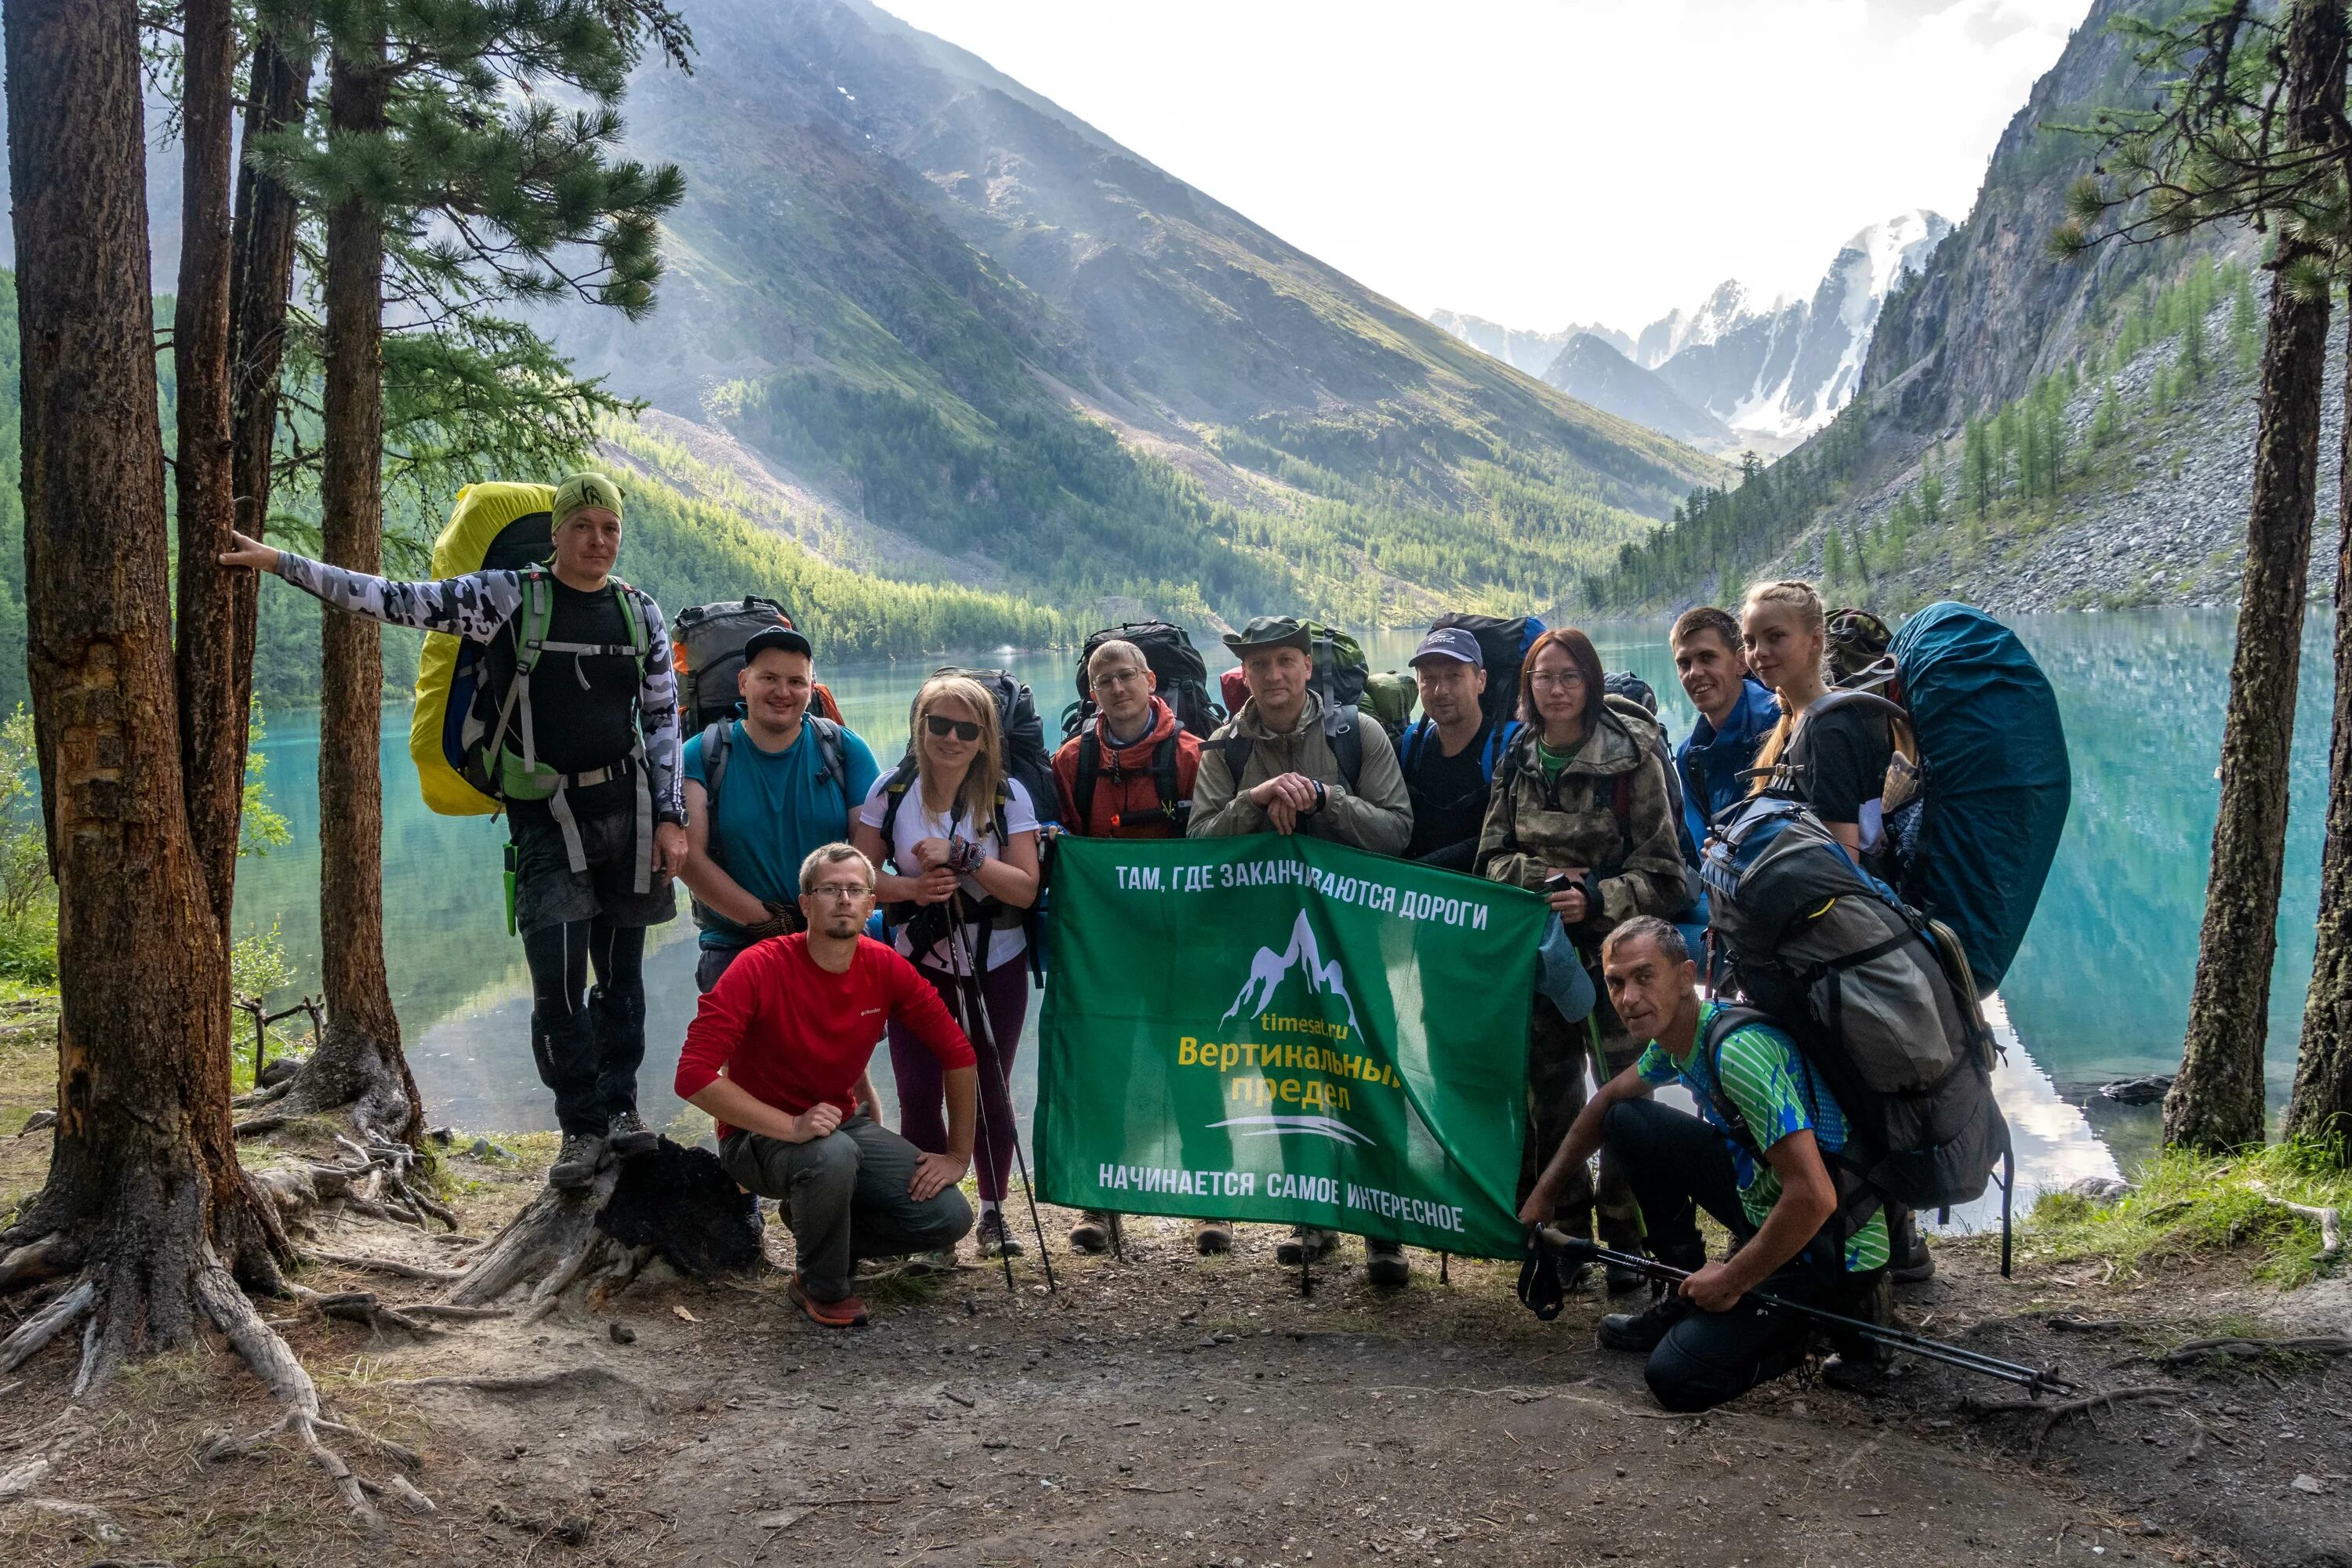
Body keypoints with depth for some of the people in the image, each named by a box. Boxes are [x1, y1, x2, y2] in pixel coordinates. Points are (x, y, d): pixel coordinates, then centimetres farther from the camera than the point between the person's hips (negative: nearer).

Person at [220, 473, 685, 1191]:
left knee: (621, 973, 8)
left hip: (629, 808, 2)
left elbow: (663, 719, 8)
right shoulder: (509, 597, -4)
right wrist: (280, 562, -10)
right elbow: (397, 602, -6)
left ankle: (620, 1108, 23)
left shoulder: (641, 611, 4)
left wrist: (671, 818, 2)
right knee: (558, 983, -8)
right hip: (547, 815, -2)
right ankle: (582, 1128, 7)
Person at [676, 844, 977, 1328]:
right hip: (760, 1136, -5)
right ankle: (820, 1288, -9)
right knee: (833, 1156, -39)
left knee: (950, 1217, -11)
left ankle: (817, 1227, 15)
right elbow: (694, 1075, -29)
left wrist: (958, 1155, -2)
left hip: (846, 1124, 5)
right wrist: (793, 1128, -33)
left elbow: (957, 1054, 2)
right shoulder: (760, 968, -22)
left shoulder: (887, 969, -8)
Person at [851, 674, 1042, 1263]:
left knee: (990, 1091, 8)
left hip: (996, 965, 0)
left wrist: (961, 858, -24)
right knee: (918, 1094, -4)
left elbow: (1026, 888, -12)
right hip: (919, 965, 1)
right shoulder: (892, 790, -4)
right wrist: (912, 888, -21)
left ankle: (993, 1211, 26)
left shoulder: (1008, 795, -7)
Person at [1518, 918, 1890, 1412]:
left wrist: (1731, 1282, -20)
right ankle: (1687, 1296, 14)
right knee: (1626, 1121, 7)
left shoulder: (1741, 1048, -28)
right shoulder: (1674, 1036, 1)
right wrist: (1545, 1191, 22)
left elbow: (1814, 1197, -32)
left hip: (1835, 1249, -9)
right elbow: (1609, 1098, 22)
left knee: (1677, 1377, -18)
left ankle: (1836, 1310, 1)